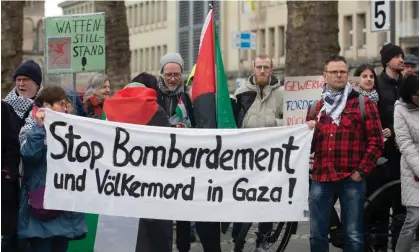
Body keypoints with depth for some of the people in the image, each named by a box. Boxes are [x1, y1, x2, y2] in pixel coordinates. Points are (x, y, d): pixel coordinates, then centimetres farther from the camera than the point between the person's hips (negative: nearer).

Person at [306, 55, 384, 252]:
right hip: (321, 178, 4)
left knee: (353, 235, 1)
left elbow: (376, 141, -2)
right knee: (317, 234, 6)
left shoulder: (363, 104, 3)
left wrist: (361, 170, -7)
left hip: (351, 179, -4)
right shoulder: (315, 108, 16)